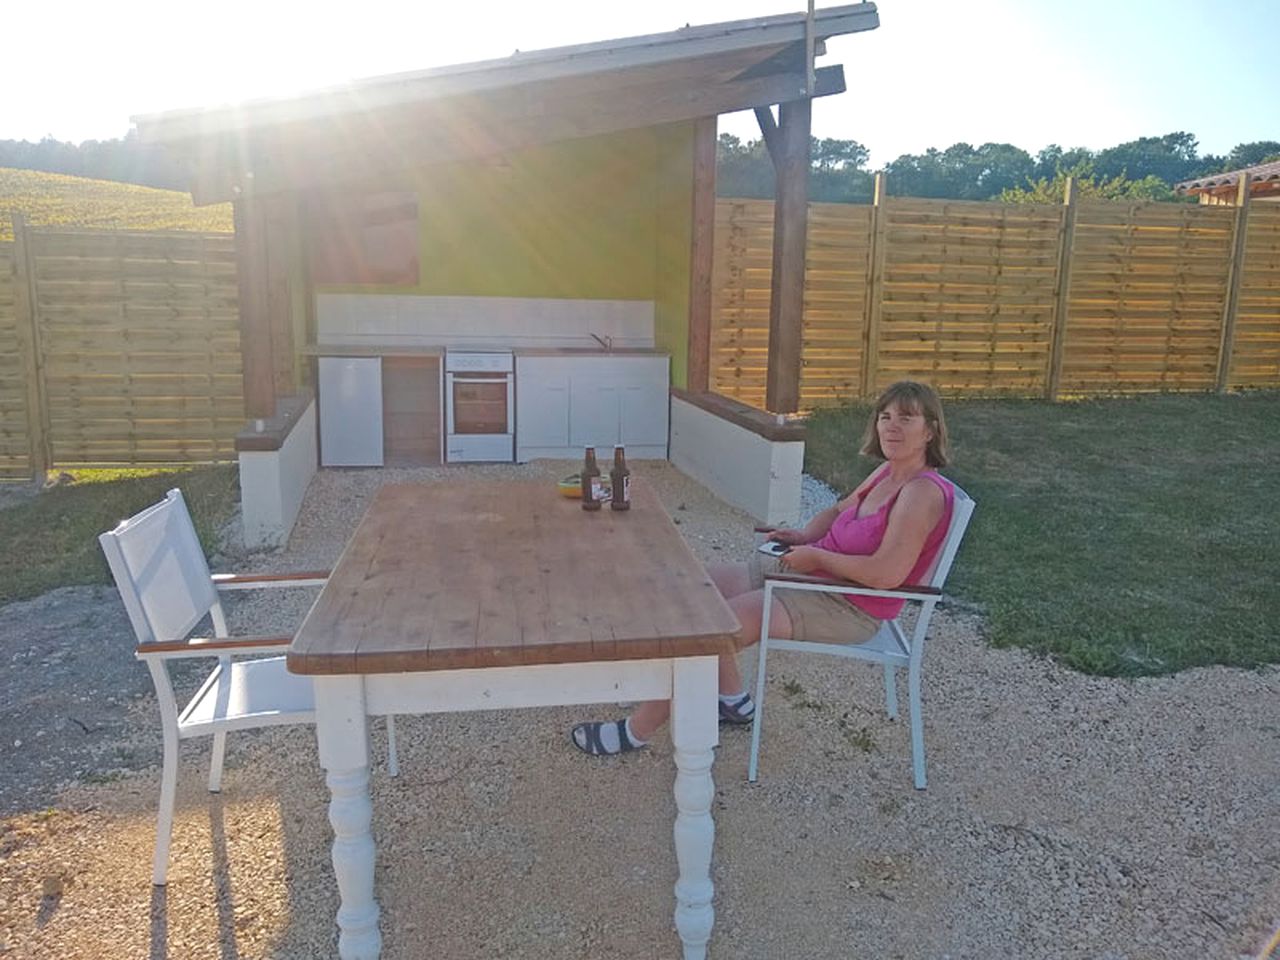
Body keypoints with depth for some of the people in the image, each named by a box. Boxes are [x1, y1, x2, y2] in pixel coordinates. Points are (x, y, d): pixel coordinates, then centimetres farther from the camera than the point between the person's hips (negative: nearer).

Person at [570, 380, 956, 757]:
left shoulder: (923, 492, -21)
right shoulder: (887, 472, 7)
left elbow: (887, 574, -30)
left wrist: (817, 556, -17)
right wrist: (803, 536, 5)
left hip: (848, 606, -10)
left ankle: (639, 729, -2)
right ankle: (732, 700, 17)